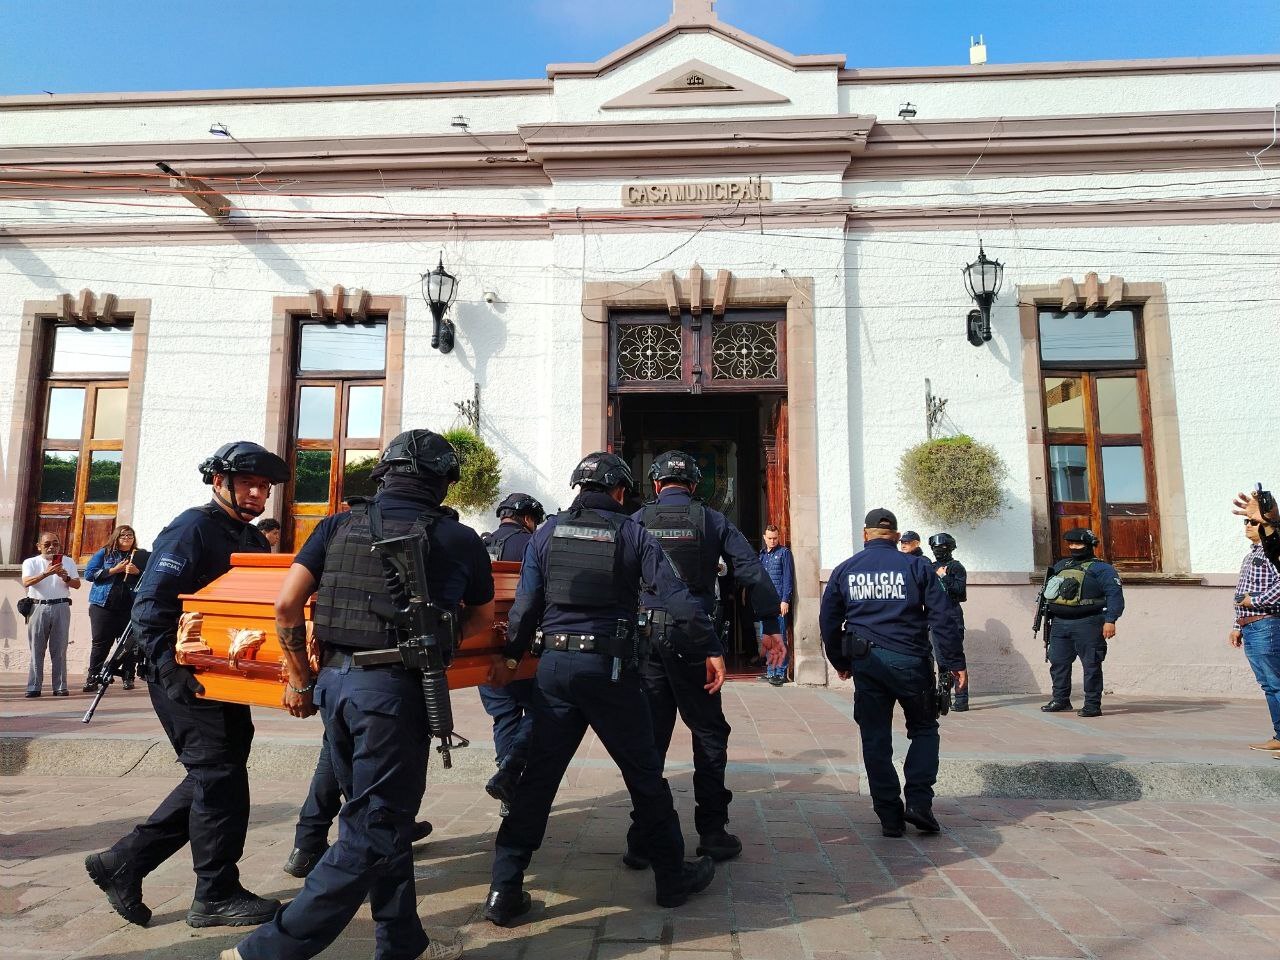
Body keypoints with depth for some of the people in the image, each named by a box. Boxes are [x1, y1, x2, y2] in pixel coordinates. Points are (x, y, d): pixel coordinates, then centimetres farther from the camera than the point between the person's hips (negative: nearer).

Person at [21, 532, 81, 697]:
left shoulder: (67, 561, 14)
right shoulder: (31, 562, 8)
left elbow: (77, 584, 9)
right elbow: (26, 582, -9)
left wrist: (66, 578, -11)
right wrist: (45, 573, -24)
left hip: (61, 607, 1)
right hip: (38, 607, -1)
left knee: (59, 649, 0)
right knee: (36, 648, -1)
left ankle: (60, 687, 2)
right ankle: (34, 687, 3)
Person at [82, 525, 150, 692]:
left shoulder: (141, 556, 11)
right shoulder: (104, 553, 10)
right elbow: (89, 574, 2)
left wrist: (137, 572, -12)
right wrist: (114, 570, -8)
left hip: (130, 607, 0)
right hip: (104, 605, 0)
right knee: (101, 643, 2)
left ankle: (128, 678, 7)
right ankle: (92, 679, 9)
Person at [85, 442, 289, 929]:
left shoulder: (251, 539, 14)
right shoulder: (192, 530, -13)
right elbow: (149, 606, -19)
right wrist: (173, 670, -25)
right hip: (187, 679, -9)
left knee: (214, 775, 13)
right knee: (220, 775, -3)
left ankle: (123, 862, 25)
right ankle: (217, 896, 11)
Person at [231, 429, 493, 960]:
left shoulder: (339, 525, 7)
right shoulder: (460, 540, 0)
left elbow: (286, 604, 2)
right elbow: (482, 621, 14)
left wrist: (300, 678, 11)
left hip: (335, 681, 6)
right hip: (395, 690, -6)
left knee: (382, 817, 20)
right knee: (371, 835, 7)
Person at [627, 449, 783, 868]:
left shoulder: (637, 521, 5)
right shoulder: (713, 521, 4)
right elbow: (753, 572, -1)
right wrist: (771, 626, 4)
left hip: (645, 637, 1)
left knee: (648, 737, 8)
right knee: (709, 733, 13)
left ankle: (641, 841, 12)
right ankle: (712, 834, 19)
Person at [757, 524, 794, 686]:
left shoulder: (784, 552, -1)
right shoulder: (762, 554, 17)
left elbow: (788, 578, -6)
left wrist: (785, 600, -13)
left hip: (778, 601, -6)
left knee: (779, 637, -6)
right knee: (764, 637, 9)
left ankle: (781, 672, -1)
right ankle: (771, 670, 17)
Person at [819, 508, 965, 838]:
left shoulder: (844, 571, 8)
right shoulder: (916, 566, 2)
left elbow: (828, 622, 10)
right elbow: (942, 618, -2)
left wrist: (841, 663, 21)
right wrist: (954, 662, 3)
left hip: (866, 664, 2)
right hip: (910, 662, -1)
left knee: (875, 740, 9)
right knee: (924, 729, 17)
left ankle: (890, 817, 11)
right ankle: (918, 801, 4)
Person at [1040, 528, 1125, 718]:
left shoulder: (1101, 568, 0)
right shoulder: (1060, 566, 19)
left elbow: (1115, 594, -8)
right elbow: (1048, 592, 24)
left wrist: (1110, 620, -17)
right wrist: (1047, 614, 15)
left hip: (1087, 624, -6)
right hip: (1059, 623, 6)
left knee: (1091, 665, -1)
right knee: (1058, 662, 9)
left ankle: (1093, 705, 5)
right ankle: (1060, 700, 21)